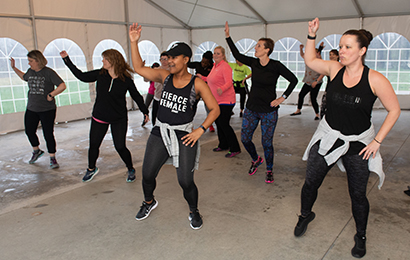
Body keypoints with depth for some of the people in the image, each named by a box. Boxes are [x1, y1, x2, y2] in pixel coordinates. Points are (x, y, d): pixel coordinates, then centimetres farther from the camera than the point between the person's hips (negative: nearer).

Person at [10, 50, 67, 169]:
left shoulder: (48, 72, -11)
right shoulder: (30, 71, 7)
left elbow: (62, 86, -17)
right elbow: (24, 77, 31)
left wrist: (51, 95, -17)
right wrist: (14, 68, 26)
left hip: (47, 110, -6)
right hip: (31, 109, 6)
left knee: (48, 134, -2)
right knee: (29, 131, 15)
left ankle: (52, 158, 14)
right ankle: (36, 151, 41)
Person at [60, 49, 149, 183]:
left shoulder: (126, 80, -12)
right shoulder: (100, 74, -5)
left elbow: (136, 96, -1)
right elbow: (81, 76, 5)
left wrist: (145, 112, 3)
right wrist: (67, 60, 5)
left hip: (119, 119, -3)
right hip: (99, 117, 3)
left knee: (120, 147, -4)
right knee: (93, 145, 10)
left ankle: (131, 170, 21)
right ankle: (91, 169, 38)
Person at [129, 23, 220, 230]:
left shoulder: (197, 83, -7)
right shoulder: (165, 76, 4)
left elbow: (215, 109, -5)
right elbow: (138, 68, 7)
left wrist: (200, 130, -13)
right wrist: (134, 42, -1)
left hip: (183, 135, -4)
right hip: (160, 132, 4)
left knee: (186, 182, -3)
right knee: (147, 175, 8)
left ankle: (194, 212, 27)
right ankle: (149, 202, 41)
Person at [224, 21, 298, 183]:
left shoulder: (276, 66, -13)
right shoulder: (253, 63, 1)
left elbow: (293, 80, -7)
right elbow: (237, 55, 12)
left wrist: (283, 98, -9)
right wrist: (228, 37, 9)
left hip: (268, 111, -5)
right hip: (251, 109, 5)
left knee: (267, 143, 2)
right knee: (245, 138, 7)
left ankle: (269, 170, 26)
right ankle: (256, 160, 37)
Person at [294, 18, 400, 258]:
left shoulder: (375, 79, -15)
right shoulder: (335, 69, -5)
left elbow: (394, 110, -7)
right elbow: (310, 60, 12)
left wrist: (376, 141, -10)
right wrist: (312, 35, 0)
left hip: (358, 144, -2)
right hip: (328, 137, 3)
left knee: (358, 195, 10)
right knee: (311, 183, 8)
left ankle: (361, 237, 34)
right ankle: (306, 215, 39)